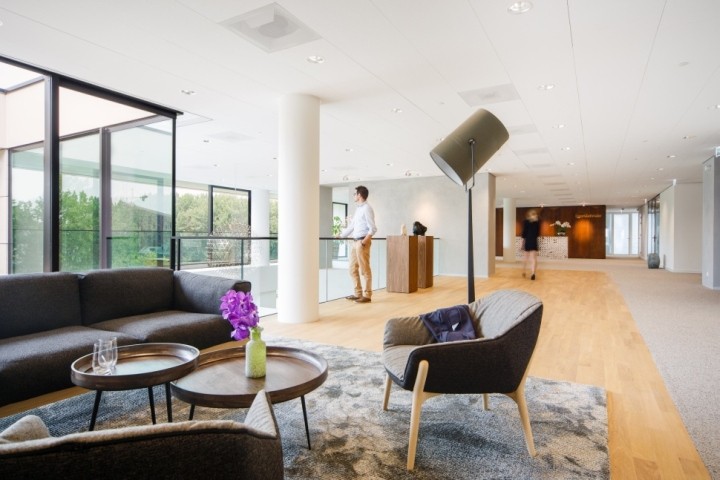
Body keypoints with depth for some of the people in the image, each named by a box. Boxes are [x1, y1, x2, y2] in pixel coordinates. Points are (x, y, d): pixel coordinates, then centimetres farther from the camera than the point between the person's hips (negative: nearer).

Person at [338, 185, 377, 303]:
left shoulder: (367, 208, -9)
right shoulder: (358, 209, 17)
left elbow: (373, 228, -15)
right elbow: (351, 226, 25)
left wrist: (365, 241, -23)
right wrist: (341, 235, 29)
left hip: (362, 242, -9)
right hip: (355, 242, 9)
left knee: (364, 269, -5)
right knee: (353, 269, 12)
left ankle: (367, 295, 2)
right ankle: (358, 293, 19)